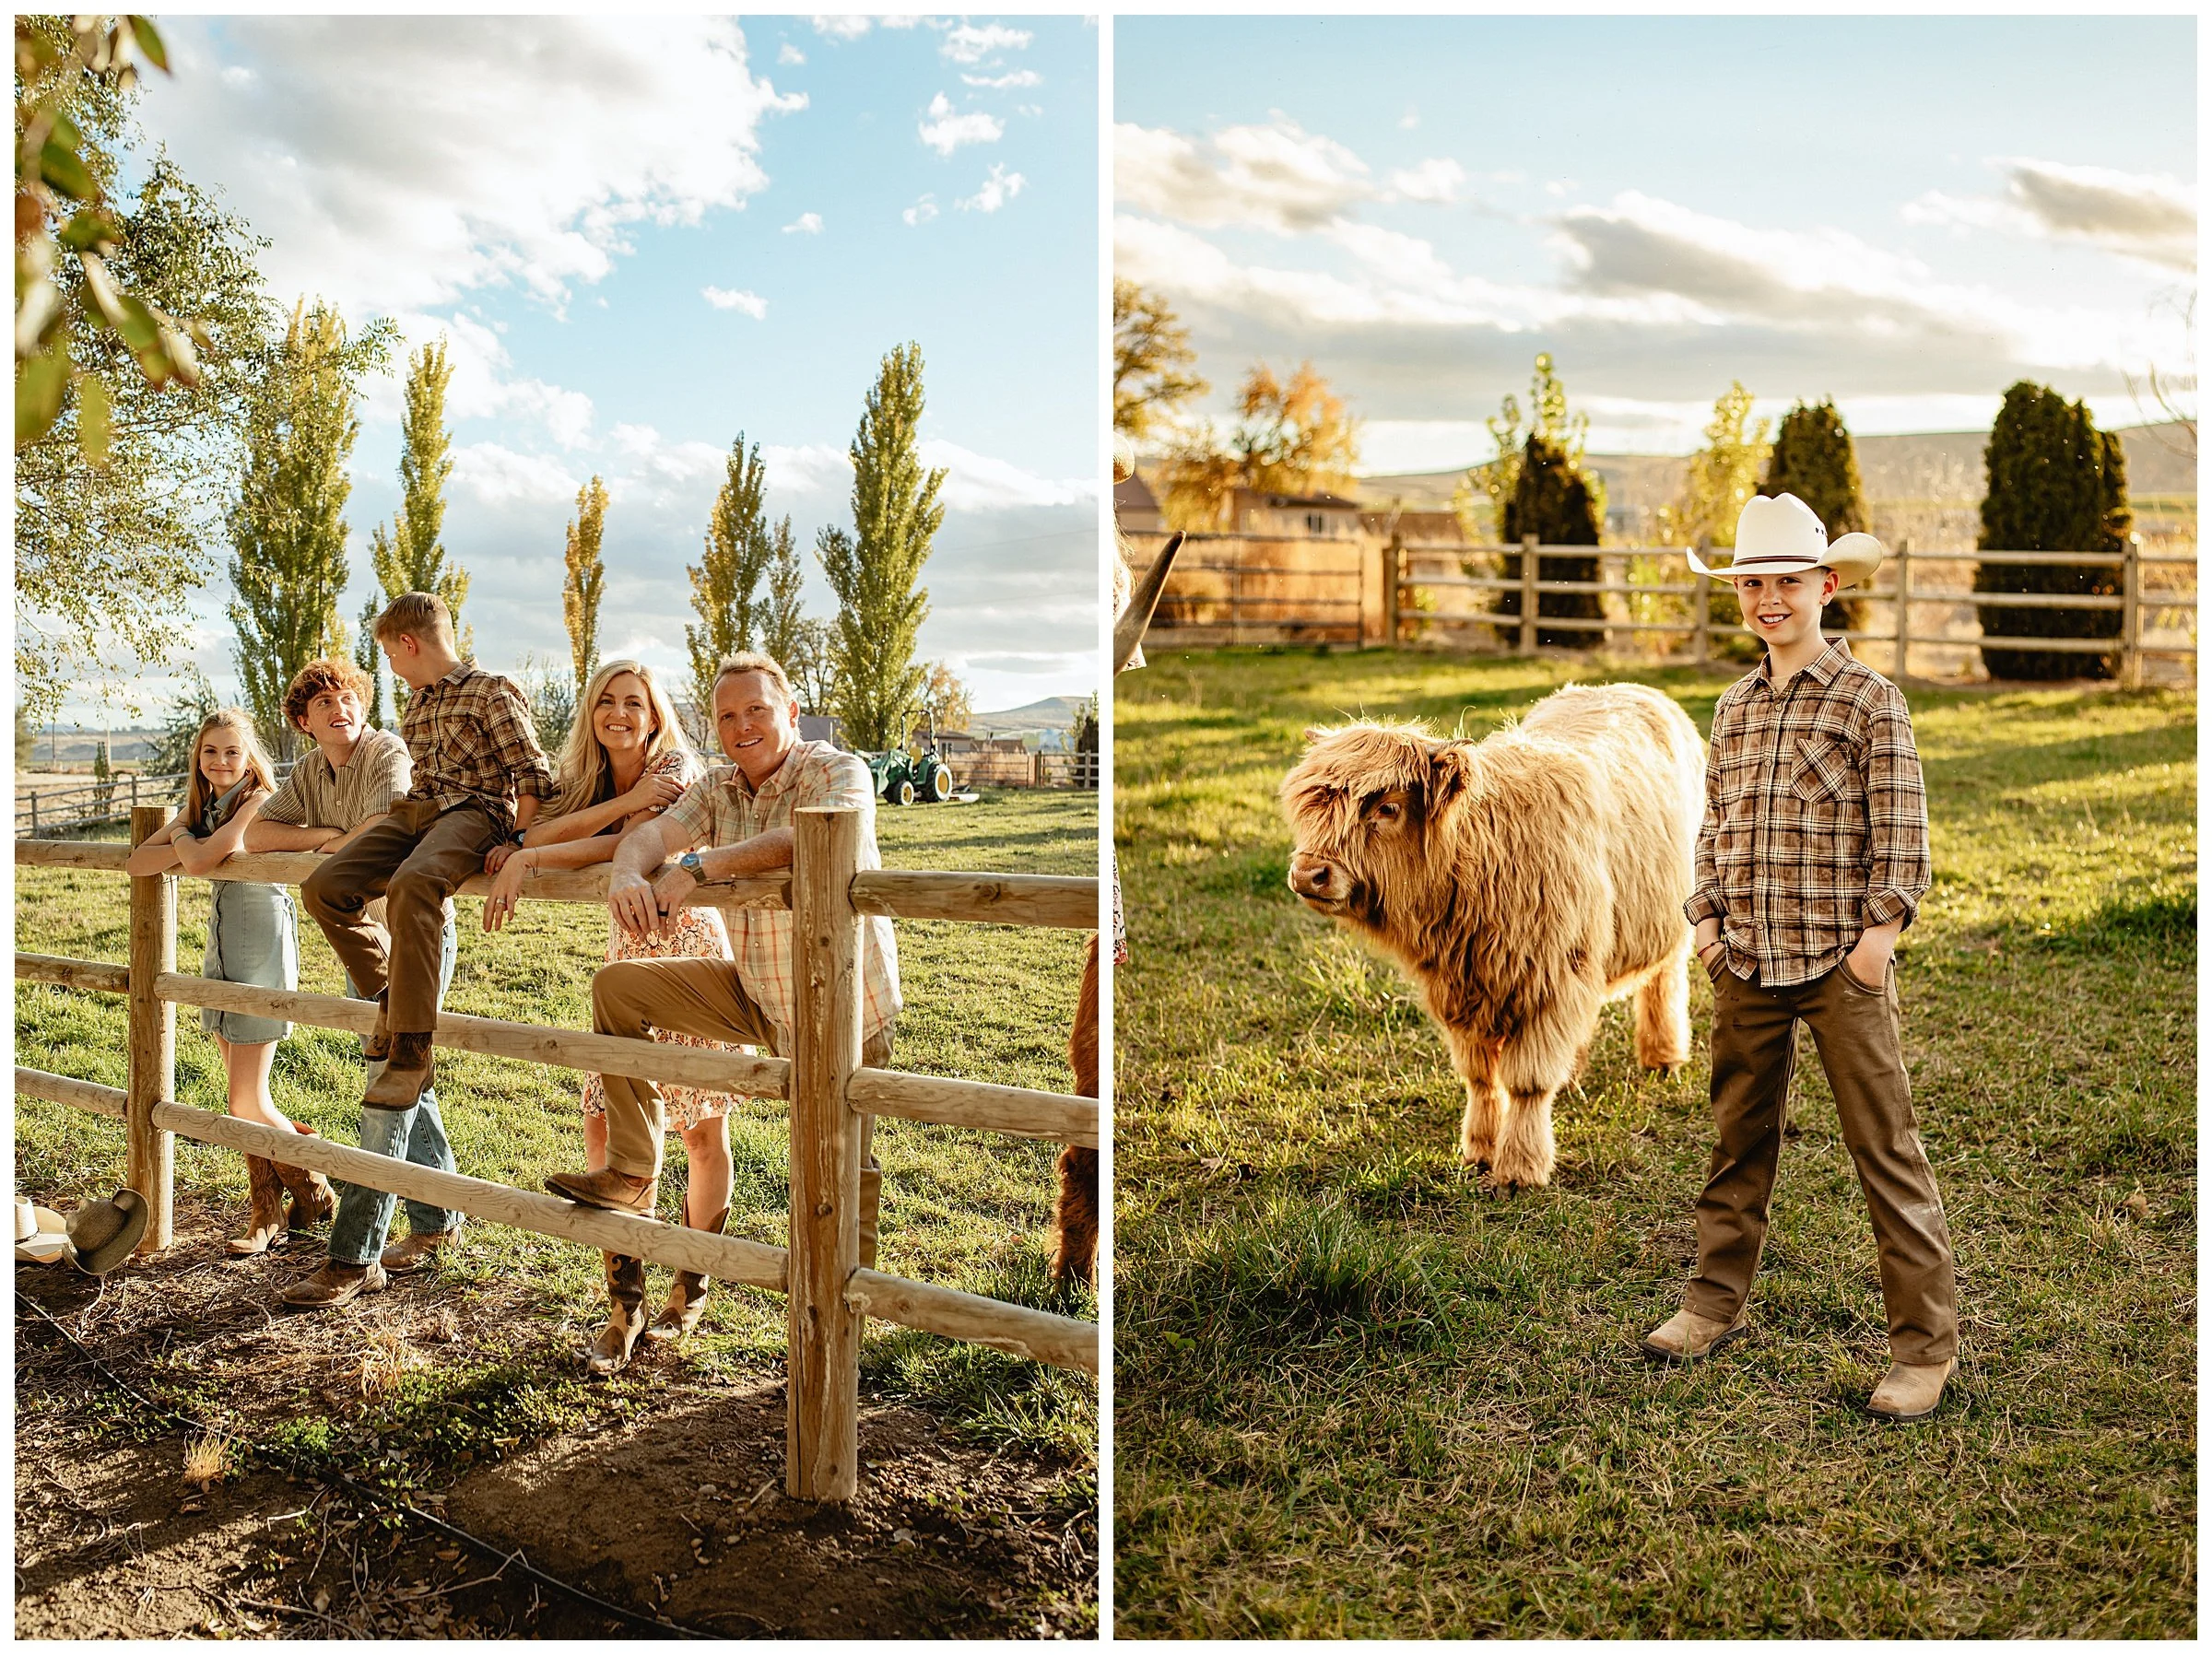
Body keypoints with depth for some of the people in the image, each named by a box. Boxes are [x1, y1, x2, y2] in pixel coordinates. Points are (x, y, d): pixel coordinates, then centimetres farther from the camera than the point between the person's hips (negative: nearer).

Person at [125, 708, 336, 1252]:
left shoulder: (259, 802, -12)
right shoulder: (203, 804, 13)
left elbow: (200, 860, -24)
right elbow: (137, 862, 5)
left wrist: (182, 837, -2)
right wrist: (188, 840, -11)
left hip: (262, 949, -8)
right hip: (221, 946, 8)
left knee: (248, 1102, -6)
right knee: (243, 1099, 9)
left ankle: (315, 1196, 14)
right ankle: (268, 1216, 17)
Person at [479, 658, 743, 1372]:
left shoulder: (679, 770, -12)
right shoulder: (588, 782, 8)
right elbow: (538, 832, -11)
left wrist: (527, 858, -31)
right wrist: (626, 798, -25)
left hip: (690, 952, -5)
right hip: (627, 957, 6)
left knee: (703, 1132, 3)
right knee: (604, 1127, -3)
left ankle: (692, 1286, 23)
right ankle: (625, 1305, 7)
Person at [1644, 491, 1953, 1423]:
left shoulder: (1871, 701, -4)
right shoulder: (1734, 707, 12)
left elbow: (1902, 833, -6)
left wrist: (1879, 935, -12)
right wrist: (1706, 915, 8)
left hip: (1841, 967, -5)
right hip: (1745, 965, 5)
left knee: (1886, 1152, -1)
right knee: (1739, 1139, 16)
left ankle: (1926, 1344, 10)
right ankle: (1715, 1302, 30)